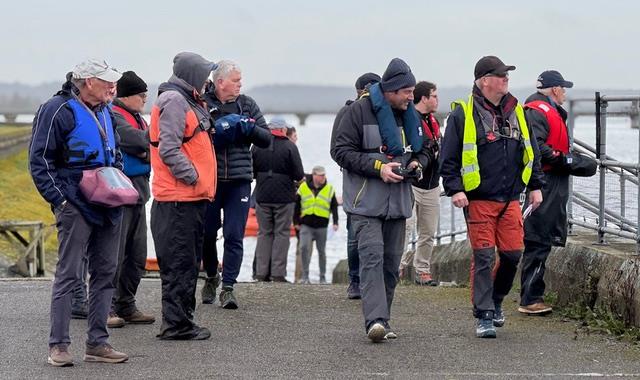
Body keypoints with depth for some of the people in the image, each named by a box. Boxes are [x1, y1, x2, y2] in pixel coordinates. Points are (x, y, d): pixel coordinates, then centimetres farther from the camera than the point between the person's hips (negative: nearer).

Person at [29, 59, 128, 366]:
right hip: (76, 205, -8)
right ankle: (58, 346, -4)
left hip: (108, 205, 8)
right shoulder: (59, 110, -9)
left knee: (105, 272, 9)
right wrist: (59, 199, -15)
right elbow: (39, 161, -11)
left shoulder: (104, 113, 16)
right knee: (68, 274, -7)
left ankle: (97, 343, 16)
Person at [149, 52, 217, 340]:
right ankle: (175, 324, -5)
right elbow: (169, 149, -19)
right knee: (179, 263, -8)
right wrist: (192, 176, -18)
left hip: (191, 198, 11)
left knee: (188, 262, 14)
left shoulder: (188, 102, 21)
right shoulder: (173, 101, -11)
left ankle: (182, 320, 21)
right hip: (178, 198, -11)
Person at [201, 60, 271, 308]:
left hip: (239, 180, 2)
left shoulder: (247, 104, 10)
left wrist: (249, 127, -9)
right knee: (207, 233, 8)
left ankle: (228, 288, -2)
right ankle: (211, 277, 31)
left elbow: (266, 139, 8)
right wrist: (217, 129, -20)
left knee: (234, 236, -5)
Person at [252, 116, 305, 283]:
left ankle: (261, 272, 6)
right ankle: (278, 273, -1)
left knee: (264, 233, 10)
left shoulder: (257, 145, 1)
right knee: (282, 233, 3)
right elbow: (299, 175, -11)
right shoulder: (290, 147, -9)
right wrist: (297, 178, 11)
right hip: (284, 196, -3)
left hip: (262, 196, 3)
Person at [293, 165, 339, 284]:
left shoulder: (329, 189, 3)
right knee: (304, 248, -16)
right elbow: (297, 206, 9)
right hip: (306, 225, -1)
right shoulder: (303, 187, 2)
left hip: (321, 226, 1)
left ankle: (323, 276, 20)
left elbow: (334, 207, 4)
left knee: (321, 251, 8)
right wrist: (296, 222, 8)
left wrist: (335, 222, -5)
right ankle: (305, 275, -7)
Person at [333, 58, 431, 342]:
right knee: (372, 258, -17)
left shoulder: (409, 115, 12)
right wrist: (378, 167, -17)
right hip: (365, 201, -6)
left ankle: (381, 321, 15)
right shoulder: (359, 111, -7)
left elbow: (423, 151, 24)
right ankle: (375, 320, -25)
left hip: (398, 201, 6)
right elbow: (342, 151, -8)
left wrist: (417, 163, 0)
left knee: (391, 263, 7)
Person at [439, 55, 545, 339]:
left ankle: (495, 300, 28)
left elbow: (531, 153, 20)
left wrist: (535, 186, 15)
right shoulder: (463, 115, -4)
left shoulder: (516, 112, 12)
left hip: (510, 200, 5)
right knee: (483, 257, -4)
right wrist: (455, 189, -13)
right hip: (478, 200, -5)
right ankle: (484, 316, 2)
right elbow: (448, 158, -4)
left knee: (512, 253, 4)